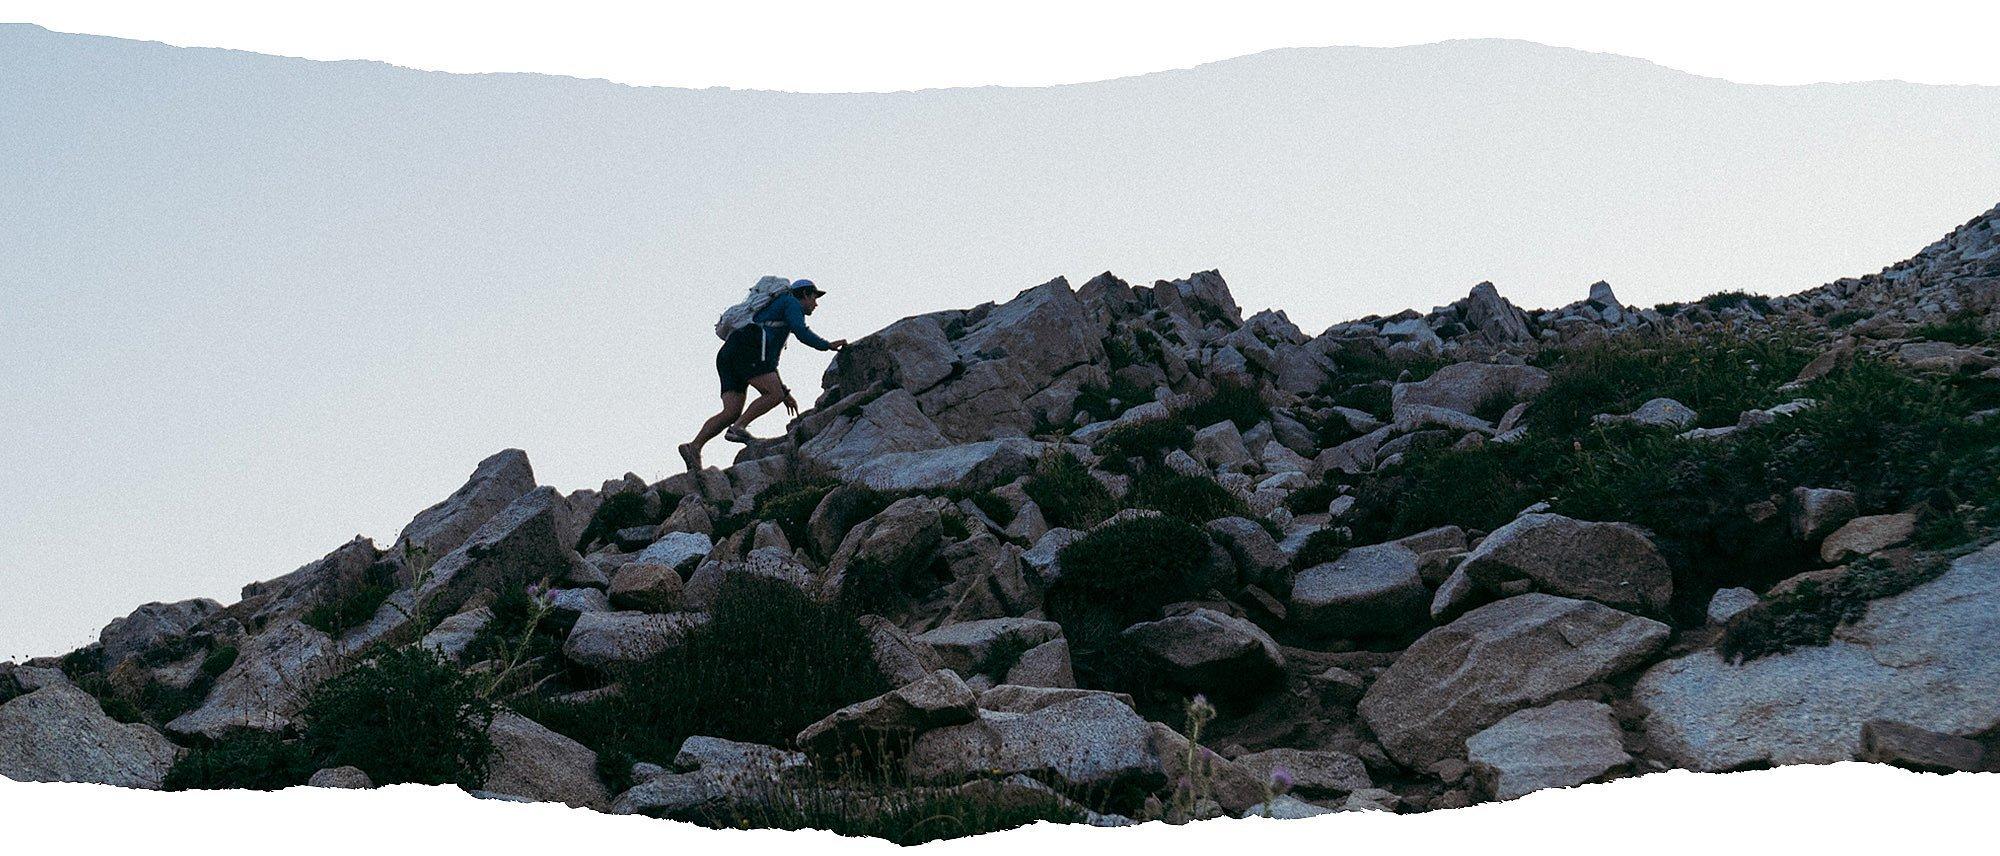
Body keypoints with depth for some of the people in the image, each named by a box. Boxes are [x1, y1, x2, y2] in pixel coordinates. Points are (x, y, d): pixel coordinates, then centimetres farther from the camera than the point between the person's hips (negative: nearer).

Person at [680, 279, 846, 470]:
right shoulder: (792, 303, 15)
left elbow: (769, 362, 42)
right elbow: (801, 332, -4)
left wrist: (784, 392, 40)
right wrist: (828, 345, 7)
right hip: (748, 348, -8)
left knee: (732, 412, -6)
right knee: (773, 395, -14)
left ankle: (694, 448, -22)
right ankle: (738, 429, -27)